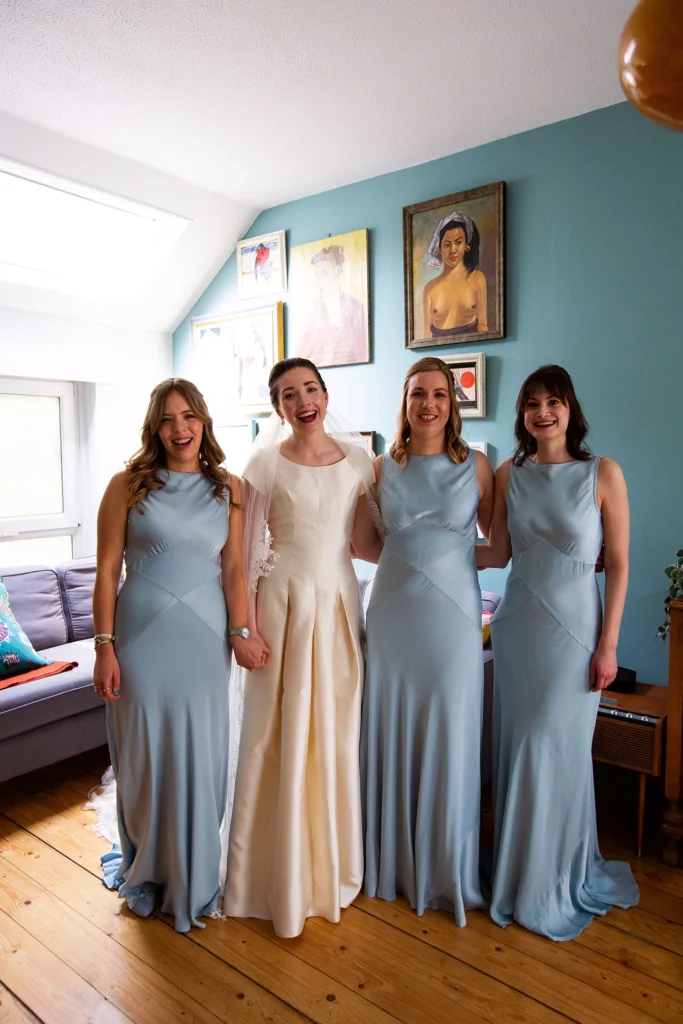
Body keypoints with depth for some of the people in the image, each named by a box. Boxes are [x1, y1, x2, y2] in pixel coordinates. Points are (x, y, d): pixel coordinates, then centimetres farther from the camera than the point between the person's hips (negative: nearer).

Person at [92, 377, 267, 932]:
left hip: (204, 637, 2)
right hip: (143, 635, -1)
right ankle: (146, 873, 37)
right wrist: (104, 647, -6)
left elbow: (233, 567, 1)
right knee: (144, 755, 11)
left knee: (200, 757, 10)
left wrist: (240, 631, -7)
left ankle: (195, 879, 34)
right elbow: (107, 570, -3)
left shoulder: (228, 487, 4)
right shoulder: (128, 485, -2)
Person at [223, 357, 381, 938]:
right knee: (279, 730, 5)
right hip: (283, 600, -2)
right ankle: (282, 872, 27)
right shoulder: (266, 463, -2)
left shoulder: (358, 460, 4)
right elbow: (248, 548, -2)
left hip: (339, 600, 2)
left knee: (337, 729, 11)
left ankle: (334, 863, 35)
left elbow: (363, 544, 6)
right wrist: (244, 622, -6)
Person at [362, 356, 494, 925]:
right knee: (392, 734, 10)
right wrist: (413, 556, 0)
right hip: (393, 611, 2)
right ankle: (393, 861, 32)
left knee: (450, 739, 6)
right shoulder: (384, 468, 4)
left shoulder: (475, 466, 0)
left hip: (453, 612, -1)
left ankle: (448, 871, 28)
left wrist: (455, 557, -6)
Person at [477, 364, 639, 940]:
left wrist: (608, 644, -8)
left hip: (574, 627, -3)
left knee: (558, 751, 5)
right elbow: (498, 553, 6)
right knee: (517, 750, 12)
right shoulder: (509, 474, 4)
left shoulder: (603, 474, -7)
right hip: (518, 626, 4)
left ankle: (558, 884, 30)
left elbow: (618, 563, -6)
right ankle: (520, 869, 35)